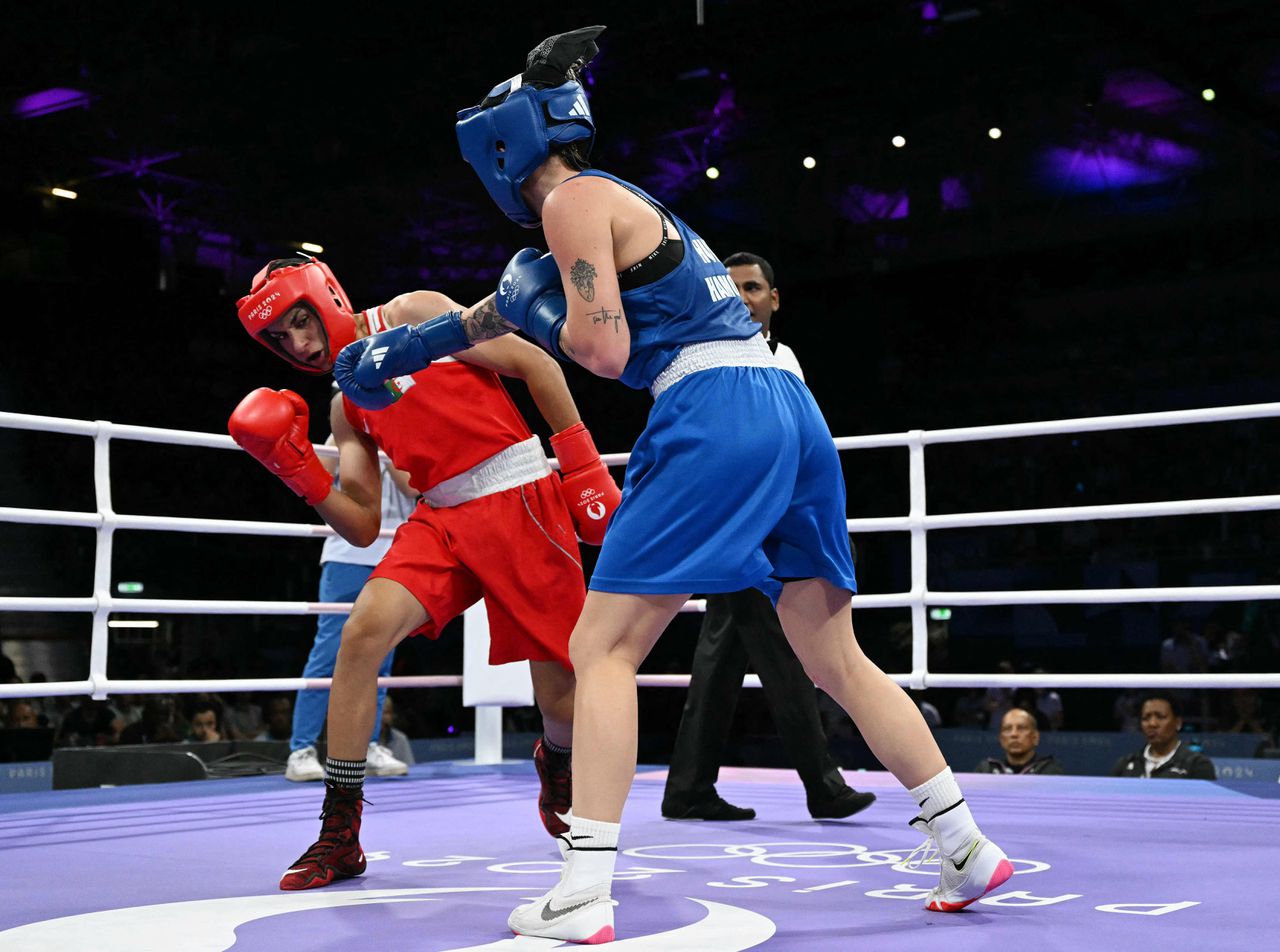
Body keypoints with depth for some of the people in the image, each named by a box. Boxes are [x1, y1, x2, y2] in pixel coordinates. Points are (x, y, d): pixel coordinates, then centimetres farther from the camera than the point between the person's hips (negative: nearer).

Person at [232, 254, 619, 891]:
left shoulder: (414, 314, -2)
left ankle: (556, 767, 35)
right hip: (444, 516, 5)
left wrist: (584, 469, -9)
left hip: (521, 498, -5)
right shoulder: (346, 410, 14)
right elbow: (363, 528, 11)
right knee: (362, 632, -18)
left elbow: (535, 364, -4)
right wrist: (299, 472, -4)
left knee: (561, 692, -5)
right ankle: (339, 836, -10)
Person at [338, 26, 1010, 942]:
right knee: (837, 660, 16)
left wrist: (536, 308, 9)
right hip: (793, 413, 9)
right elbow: (518, 303, 37)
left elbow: (605, 350, -10)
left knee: (603, 648, -3)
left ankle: (584, 898, -7)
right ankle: (967, 847, 19)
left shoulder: (574, 199, 0)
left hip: (716, 413, -9)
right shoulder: (630, 203, 27)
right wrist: (407, 343, 44)